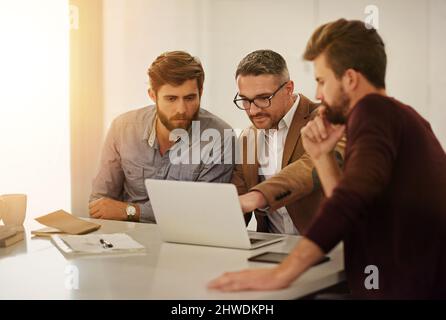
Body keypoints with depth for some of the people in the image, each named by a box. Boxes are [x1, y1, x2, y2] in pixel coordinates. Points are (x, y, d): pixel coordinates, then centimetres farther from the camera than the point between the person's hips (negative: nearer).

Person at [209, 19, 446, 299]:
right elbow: (354, 213, 21)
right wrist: (322, 156, 10)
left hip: (405, 289, -9)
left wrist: (281, 274, -31)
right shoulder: (399, 117, 18)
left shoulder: (373, 109, -10)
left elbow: (354, 195, -27)